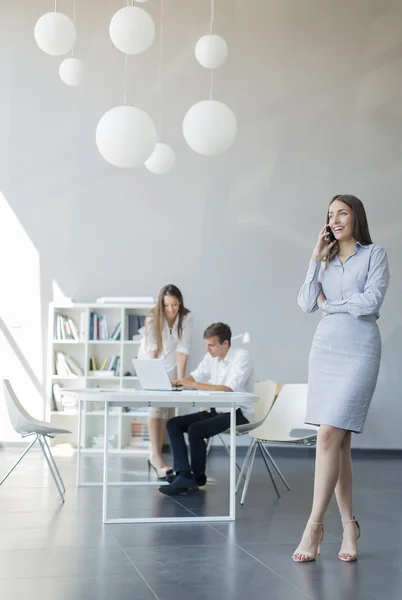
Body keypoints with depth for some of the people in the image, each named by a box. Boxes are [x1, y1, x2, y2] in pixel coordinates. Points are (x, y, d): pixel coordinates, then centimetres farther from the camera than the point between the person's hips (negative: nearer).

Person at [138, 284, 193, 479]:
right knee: (156, 403, -17)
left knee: (166, 406, -4)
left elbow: (183, 348, -22)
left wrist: (181, 377, -28)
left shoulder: (186, 318, -19)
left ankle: (156, 456, 2)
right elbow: (153, 348, -28)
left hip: (171, 362, 2)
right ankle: (156, 456, -22)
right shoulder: (153, 317, -24)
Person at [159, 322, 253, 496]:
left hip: (237, 413, -8)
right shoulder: (211, 357, 5)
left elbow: (229, 389, -28)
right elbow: (195, 377, 16)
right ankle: (184, 475, -16)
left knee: (195, 429, -28)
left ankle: (198, 477, -7)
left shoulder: (241, 357, -17)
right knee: (173, 423, -7)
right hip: (216, 410, 8)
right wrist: (176, 382, -6)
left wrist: (194, 385, -31)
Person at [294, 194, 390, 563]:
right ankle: (349, 525, 10)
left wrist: (330, 304, -1)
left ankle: (315, 525, -10)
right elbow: (307, 304, 4)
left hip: (359, 351, -5)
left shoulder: (374, 254, 2)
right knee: (339, 441, 4)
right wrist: (316, 259, 0)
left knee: (329, 436, -14)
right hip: (325, 349, 5)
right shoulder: (327, 259, 16)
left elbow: (372, 300, -13)